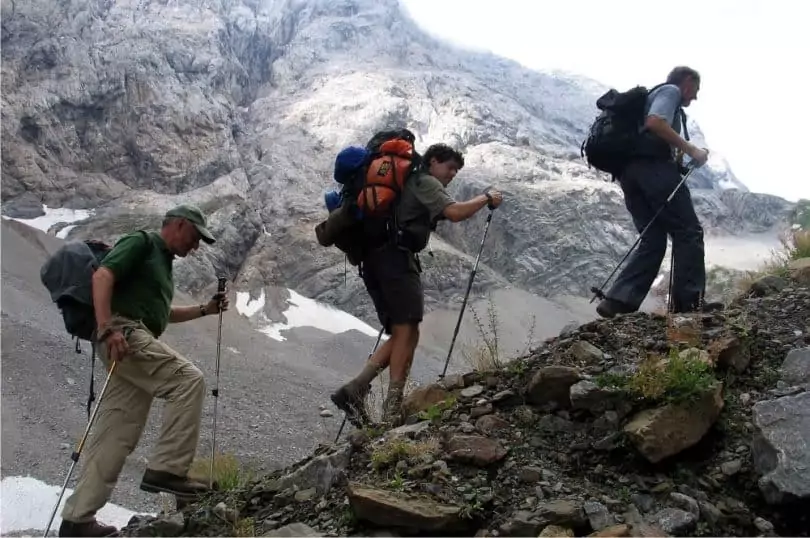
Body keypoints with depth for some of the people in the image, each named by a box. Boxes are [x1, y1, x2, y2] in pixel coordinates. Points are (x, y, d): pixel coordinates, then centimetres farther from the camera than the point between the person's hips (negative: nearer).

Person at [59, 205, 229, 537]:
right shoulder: (140, 242, 0)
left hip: (139, 340, 10)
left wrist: (205, 310, 27)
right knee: (189, 379, -20)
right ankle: (166, 469, -19)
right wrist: (107, 329, -26)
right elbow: (102, 276, -15)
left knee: (116, 435, 3)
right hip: (124, 334, -10)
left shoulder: (163, 261, 28)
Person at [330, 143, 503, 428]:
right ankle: (393, 410, -21)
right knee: (407, 331, -14)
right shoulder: (426, 182, 3)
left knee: (401, 334, 6)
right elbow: (455, 213, -12)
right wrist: (486, 198, 1)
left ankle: (354, 390, -8)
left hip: (374, 259, 9)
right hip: (396, 256, -9)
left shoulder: (407, 182, 31)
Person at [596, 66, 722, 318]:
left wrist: (679, 156, 24)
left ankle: (618, 300, -7)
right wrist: (691, 149, -11)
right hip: (653, 167, -9)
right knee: (689, 231, -5)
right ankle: (689, 301, -10)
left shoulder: (653, 94, 34)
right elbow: (655, 122, -14)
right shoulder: (670, 90, 7)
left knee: (653, 239, 6)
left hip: (629, 169, 9)